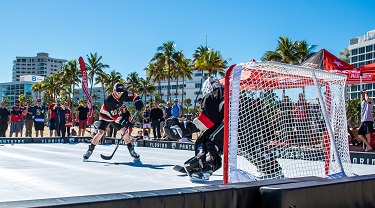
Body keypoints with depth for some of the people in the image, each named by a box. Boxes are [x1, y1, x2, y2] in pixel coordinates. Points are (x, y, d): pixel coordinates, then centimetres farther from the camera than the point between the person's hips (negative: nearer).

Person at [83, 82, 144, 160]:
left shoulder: (123, 94, -18)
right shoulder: (108, 100, -34)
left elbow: (133, 95, -2)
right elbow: (114, 116, -35)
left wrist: (138, 101, -22)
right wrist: (125, 122, -41)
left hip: (116, 116, 5)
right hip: (105, 116, -5)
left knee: (125, 131, -3)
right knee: (100, 132, -20)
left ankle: (131, 150, 9)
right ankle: (90, 150, -6)